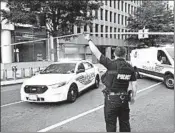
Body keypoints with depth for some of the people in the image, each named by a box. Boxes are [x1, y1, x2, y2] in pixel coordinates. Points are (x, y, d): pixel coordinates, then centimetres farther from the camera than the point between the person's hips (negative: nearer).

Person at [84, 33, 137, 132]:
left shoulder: (111, 64, -14)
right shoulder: (130, 68, -1)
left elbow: (96, 53, -13)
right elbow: (134, 85, 1)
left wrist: (89, 40, -2)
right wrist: (133, 97, 15)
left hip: (111, 99, -4)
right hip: (124, 99, 5)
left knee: (111, 124, 8)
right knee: (125, 123, 20)